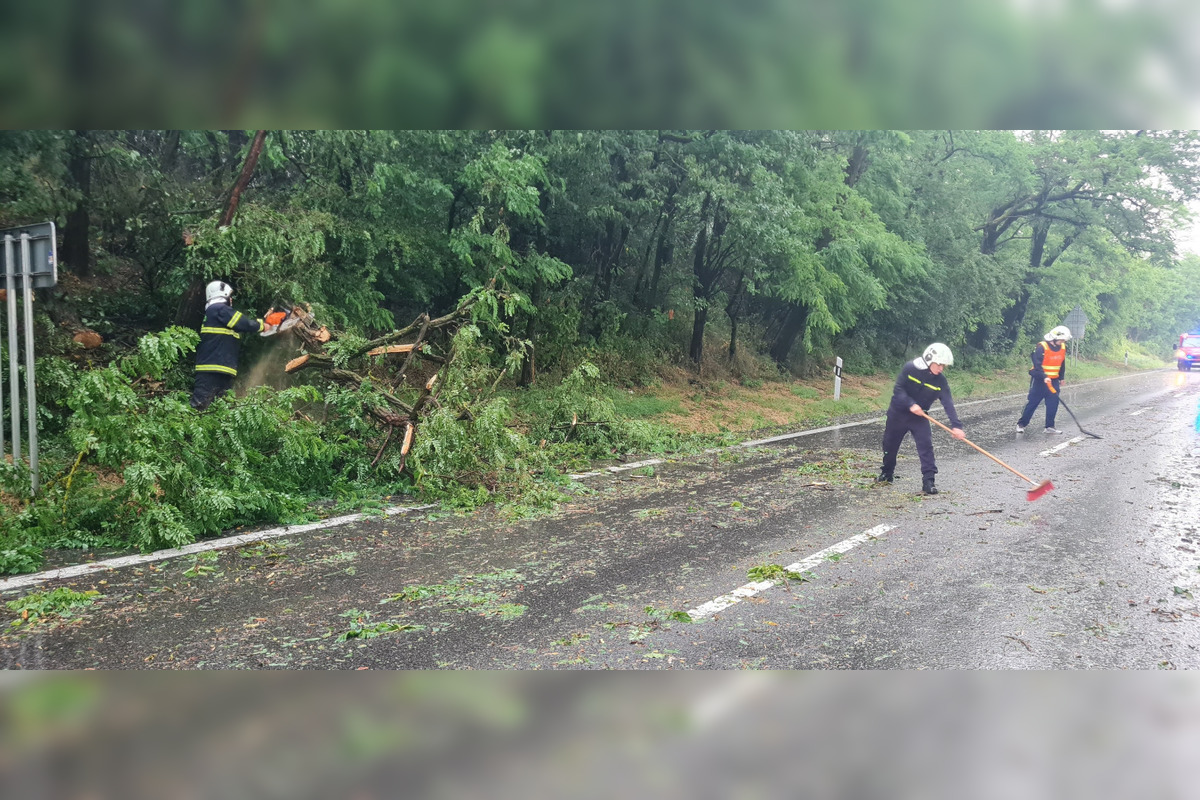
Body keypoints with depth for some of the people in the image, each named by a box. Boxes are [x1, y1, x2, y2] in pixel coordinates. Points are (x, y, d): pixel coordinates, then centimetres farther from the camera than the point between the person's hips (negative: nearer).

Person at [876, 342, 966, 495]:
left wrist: (956, 425, -29)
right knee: (890, 445, 10)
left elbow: (948, 404, -18)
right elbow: (898, 389, -19)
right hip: (898, 413, -1)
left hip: (919, 417, 1)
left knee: (926, 446, -13)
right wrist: (910, 404, -32)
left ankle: (928, 481, -10)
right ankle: (887, 474, 32)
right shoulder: (910, 368, -18)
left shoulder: (940, 381, -12)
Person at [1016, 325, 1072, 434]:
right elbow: (1037, 364, -24)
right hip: (1040, 380, -6)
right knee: (1032, 402, -3)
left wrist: (1061, 378, 20)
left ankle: (1050, 426, 11)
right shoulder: (1041, 347, -18)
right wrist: (1044, 377, -34)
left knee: (1053, 404, 2)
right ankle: (1021, 424, 6)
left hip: (1054, 380, 6)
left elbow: (1062, 364, 18)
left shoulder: (1062, 348, 4)